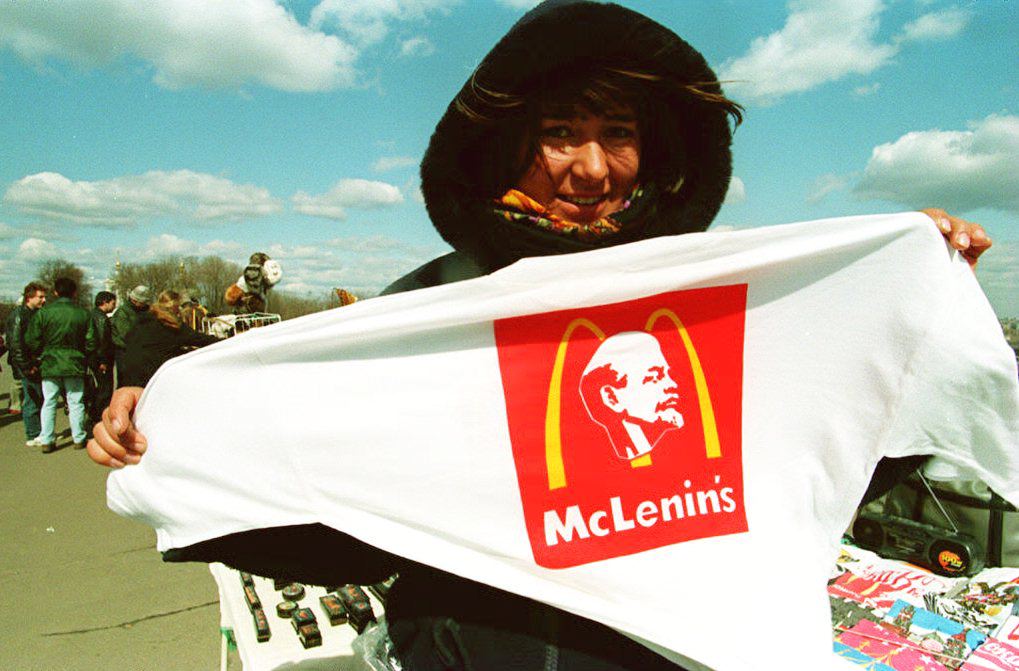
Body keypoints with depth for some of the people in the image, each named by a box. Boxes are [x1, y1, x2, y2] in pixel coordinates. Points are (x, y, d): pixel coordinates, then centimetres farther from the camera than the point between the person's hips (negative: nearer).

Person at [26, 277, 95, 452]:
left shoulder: (44, 312, -6)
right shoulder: (83, 313, -5)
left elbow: (32, 341, -2)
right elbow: (91, 342, -3)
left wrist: (43, 355, 15)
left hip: (49, 365, 0)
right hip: (74, 365, 0)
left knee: (49, 402, 8)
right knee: (76, 403, 8)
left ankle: (46, 441, 11)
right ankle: (78, 439, 13)